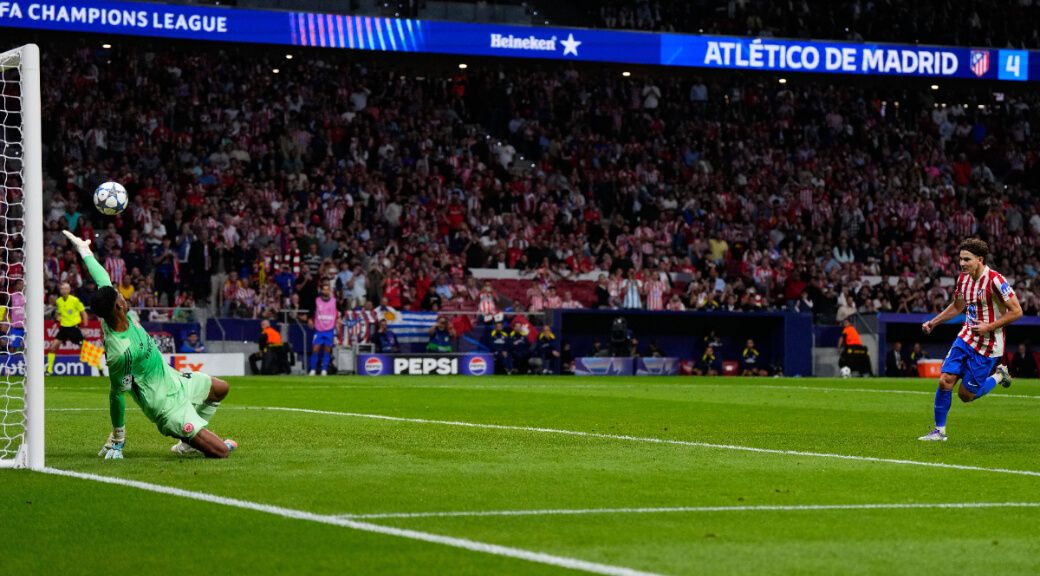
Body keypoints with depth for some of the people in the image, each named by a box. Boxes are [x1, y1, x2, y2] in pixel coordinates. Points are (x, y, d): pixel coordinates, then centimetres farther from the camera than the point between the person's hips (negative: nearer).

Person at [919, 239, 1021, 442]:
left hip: (987, 345, -6)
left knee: (966, 394, -4)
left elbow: (1016, 311, -17)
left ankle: (998, 375, 21)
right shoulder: (963, 279, 3)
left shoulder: (995, 280, -20)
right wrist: (933, 322, 13)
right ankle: (939, 430, 5)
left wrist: (988, 327, -20)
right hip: (966, 338, 6)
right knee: (945, 381, -7)